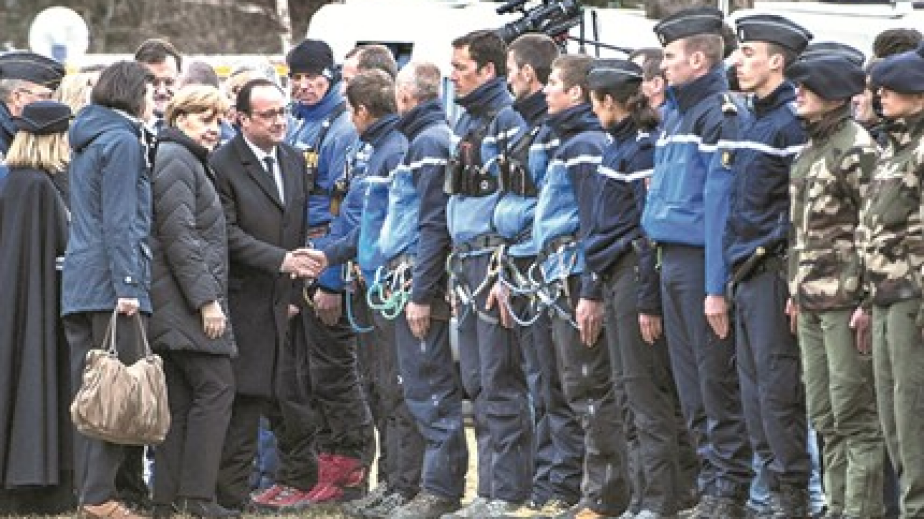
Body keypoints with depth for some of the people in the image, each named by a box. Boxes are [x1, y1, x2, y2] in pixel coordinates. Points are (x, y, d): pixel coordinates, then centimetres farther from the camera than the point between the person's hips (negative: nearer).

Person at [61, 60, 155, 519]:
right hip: (110, 279, -9)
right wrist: (127, 285, -17)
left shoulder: (86, 141, 19)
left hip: (78, 282, 9)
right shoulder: (122, 141, -8)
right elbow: (119, 220, -15)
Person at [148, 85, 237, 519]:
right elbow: (178, 234, -17)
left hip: (175, 304, 10)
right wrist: (206, 299, -19)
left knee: (181, 398, 8)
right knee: (215, 388, -11)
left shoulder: (188, 160, 23)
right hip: (186, 299, -10)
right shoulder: (175, 160, -10)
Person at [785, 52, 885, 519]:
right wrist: (796, 291, 19)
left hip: (845, 300, -9)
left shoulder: (857, 148, -11)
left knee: (855, 414, -6)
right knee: (824, 417, 11)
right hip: (811, 301, 9)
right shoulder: (811, 148, 16)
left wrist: (869, 301, -19)